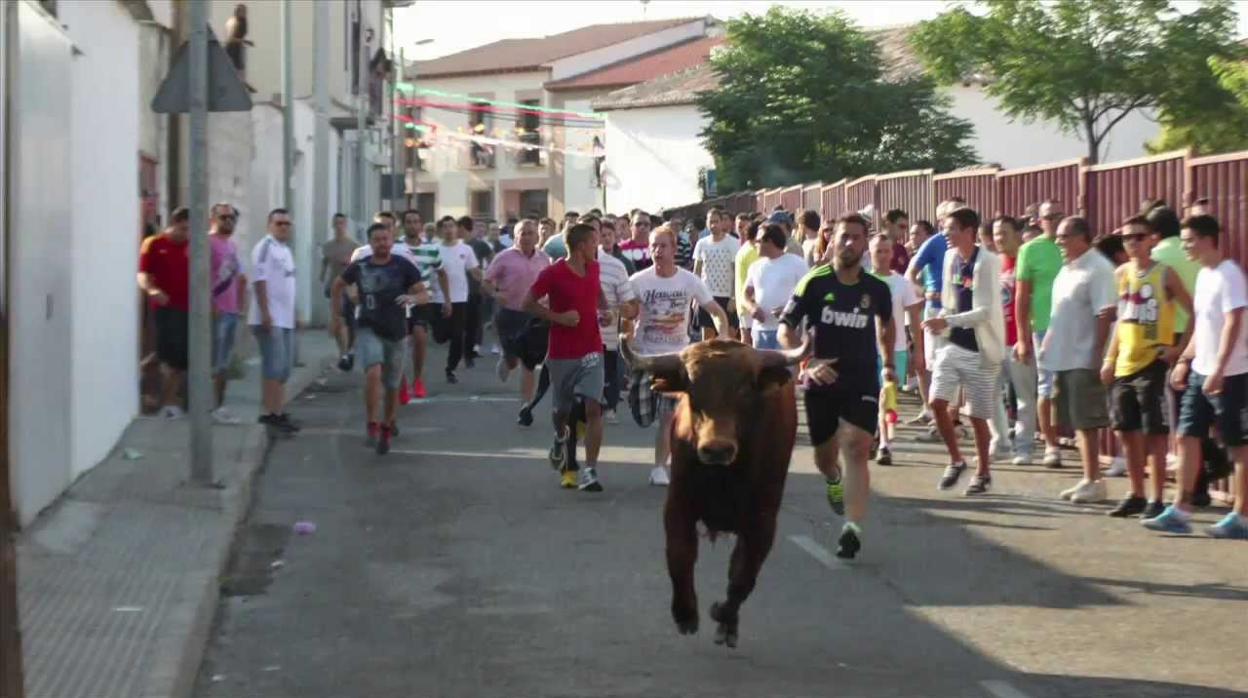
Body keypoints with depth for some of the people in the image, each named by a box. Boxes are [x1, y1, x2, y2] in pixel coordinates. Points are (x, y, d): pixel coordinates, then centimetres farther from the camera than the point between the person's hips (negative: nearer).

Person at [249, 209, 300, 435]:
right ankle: (269, 412, -11)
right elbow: (259, 281, -17)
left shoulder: (286, 249, 18)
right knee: (274, 367, -12)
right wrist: (265, 313, -23)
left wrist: (293, 313, 23)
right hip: (269, 319, -9)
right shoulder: (265, 247, -10)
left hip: (285, 319, 9)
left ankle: (277, 412, 17)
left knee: (284, 368, 11)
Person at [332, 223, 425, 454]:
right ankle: (373, 427, -21)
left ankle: (386, 431, 31)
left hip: (395, 332, 1)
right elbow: (338, 285, 18)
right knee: (373, 372, -27)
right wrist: (337, 312, 15)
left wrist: (412, 298, -27)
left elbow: (423, 294, -6)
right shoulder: (359, 267, 1)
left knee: (392, 386, 10)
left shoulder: (403, 266, -4)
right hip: (368, 329, -1)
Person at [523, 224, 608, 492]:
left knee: (593, 408, -13)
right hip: (562, 354, -3)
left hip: (591, 351, 3)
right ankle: (562, 438, 49)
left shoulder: (593, 268, 5)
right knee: (562, 411, 13)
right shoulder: (553, 273, -12)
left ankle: (589, 471, -14)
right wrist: (559, 317, -18)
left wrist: (604, 309, 7)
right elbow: (528, 304, -9)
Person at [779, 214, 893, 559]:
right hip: (821, 381, 0)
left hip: (862, 382, 0)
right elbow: (785, 329, -6)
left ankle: (853, 527, -23)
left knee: (856, 448, -18)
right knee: (824, 457, 13)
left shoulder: (876, 288, -1)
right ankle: (834, 481, 51)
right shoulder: (814, 283, -8)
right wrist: (806, 363, -20)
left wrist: (888, 364, 21)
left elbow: (885, 323, 22)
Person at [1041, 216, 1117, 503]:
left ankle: (1093, 481, 2)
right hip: (1064, 358, 9)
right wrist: (1047, 346, 17)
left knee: (1086, 423, -4)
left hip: (1084, 359, -9)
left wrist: (1097, 357, -21)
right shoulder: (1067, 270, 15)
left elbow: (1105, 316, -18)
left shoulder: (1097, 269, -13)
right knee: (1078, 424, 12)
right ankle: (1089, 479, 18)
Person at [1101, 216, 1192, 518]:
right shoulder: (1121, 274, 9)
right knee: (1127, 433, 10)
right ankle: (1136, 495, 22)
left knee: (1154, 434, -3)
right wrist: (1109, 360, 11)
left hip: (1153, 364, -6)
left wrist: (1179, 348, -11)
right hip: (1124, 366, 6)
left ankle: (1156, 500, 2)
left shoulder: (1165, 274, -7)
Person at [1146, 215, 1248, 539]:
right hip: (1201, 372, 9)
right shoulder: (1204, 275, 13)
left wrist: (1218, 370, -25)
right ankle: (1180, 511, 10)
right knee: (1187, 437, 6)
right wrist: (1185, 360, 17)